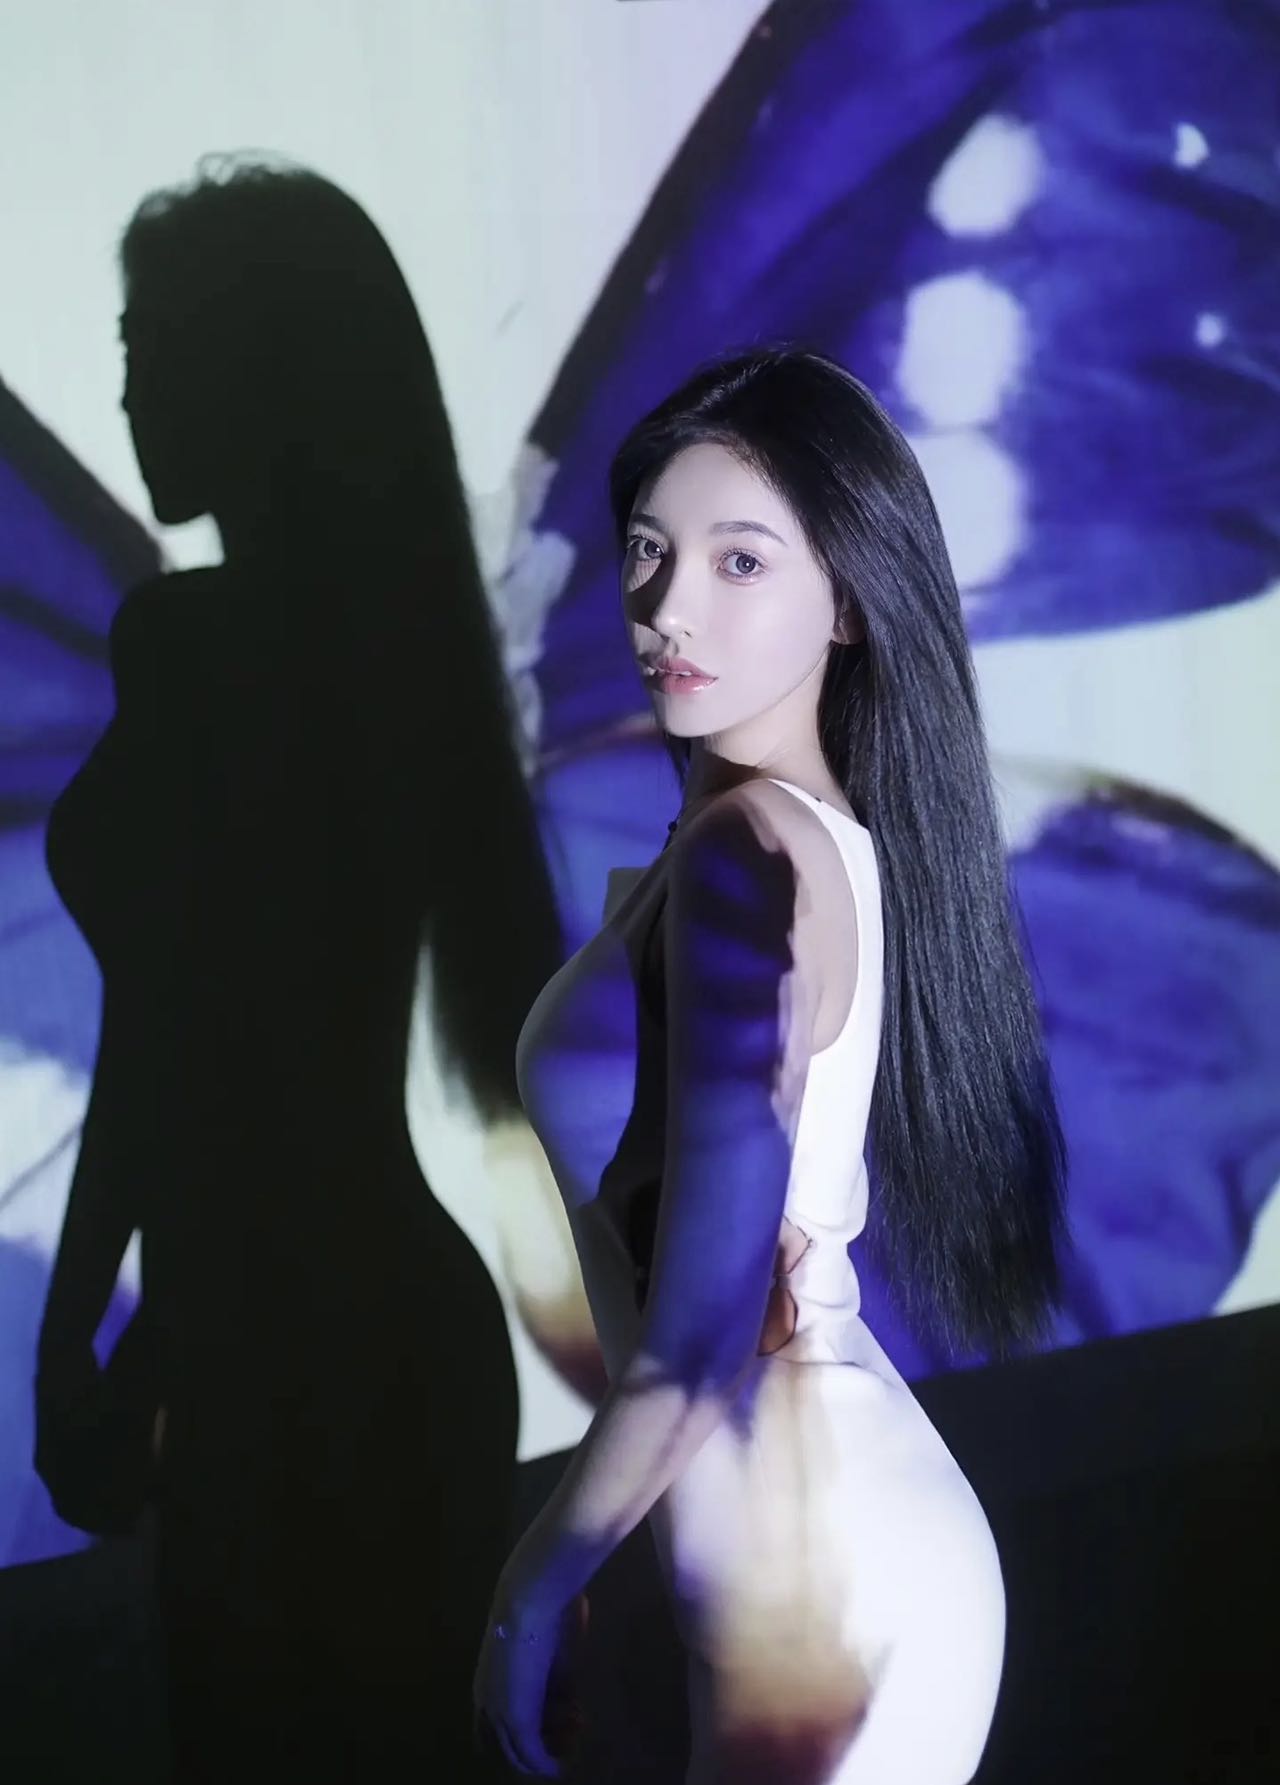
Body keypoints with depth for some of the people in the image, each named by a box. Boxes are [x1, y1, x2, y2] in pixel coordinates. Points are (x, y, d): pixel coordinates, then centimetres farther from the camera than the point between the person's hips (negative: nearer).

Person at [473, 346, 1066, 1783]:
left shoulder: (745, 849, -19)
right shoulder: (824, 825, 8)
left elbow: (700, 1335, -22)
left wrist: (540, 1582, -10)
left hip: (817, 1574, -9)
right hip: (856, 1529, 9)